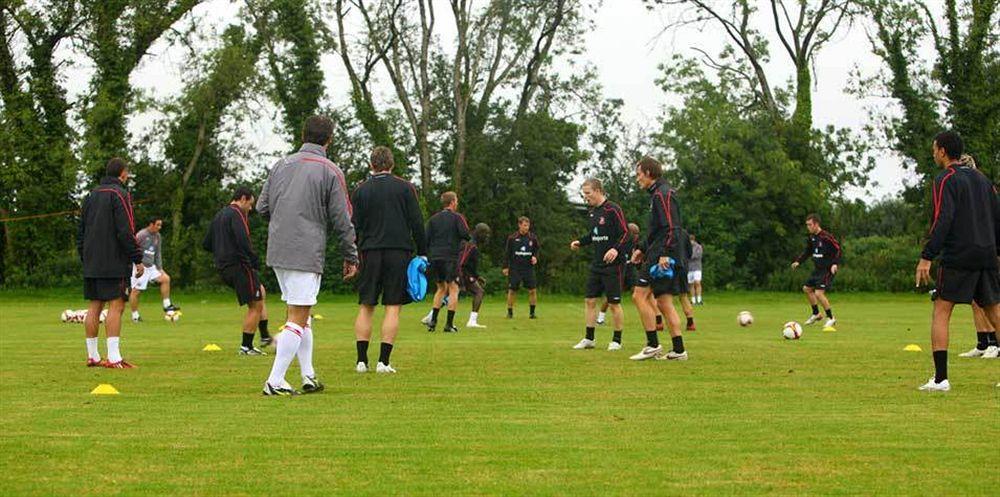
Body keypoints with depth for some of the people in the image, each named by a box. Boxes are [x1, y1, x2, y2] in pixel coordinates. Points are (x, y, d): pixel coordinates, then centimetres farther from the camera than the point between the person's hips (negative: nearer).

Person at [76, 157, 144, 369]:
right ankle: (113, 357, -15)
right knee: (116, 306, -9)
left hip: (91, 264, 8)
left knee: (94, 307, 9)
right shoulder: (119, 194, -8)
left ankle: (92, 356, 12)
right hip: (114, 264, -8)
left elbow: (80, 232, 19)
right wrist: (137, 258, -11)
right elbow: (126, 231, -15)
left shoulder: (91, 195, 17)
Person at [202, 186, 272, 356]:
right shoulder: (236, 214, -11)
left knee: (261, 292, 24)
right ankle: (246, 347, 2)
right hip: (239, 265, -10)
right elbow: (243, 241, -25)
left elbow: (206, 244, 22)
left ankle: (265, 337, 22)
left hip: (223, 268, 10)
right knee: (255, 306, -1)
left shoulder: (218, 216, 18)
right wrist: (256, 260, -18)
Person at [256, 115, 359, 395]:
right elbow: (342, 220, -6)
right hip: (306, 254, -6)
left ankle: (308, 376, 17)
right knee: (298, 318, -3)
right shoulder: (330, 172, -5)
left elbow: (262, 207, 12)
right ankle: (275, 381, -6)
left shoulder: (282, 165, 11)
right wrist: (351, 257, 4)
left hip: (277, 253, 6)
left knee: (300, 314, 16)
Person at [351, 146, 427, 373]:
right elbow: (417, 223, -2)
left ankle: (362, 360, 4)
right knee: (393, 307, 1)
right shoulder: (405, 188, 1)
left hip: (370, 252, 1)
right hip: (399, 251, -1)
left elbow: (354, 226, 4)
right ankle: (383, 361, -4)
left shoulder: (361, 190, 5)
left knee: (366, 306, 9)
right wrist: (422, 253, 5)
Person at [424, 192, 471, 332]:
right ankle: (449, 324, -7)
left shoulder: (433, 219, 12)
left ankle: (433, 321, 9)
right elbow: (466, 234, -12)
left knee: (441, 288, 18)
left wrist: (428, 255, 17)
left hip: (435, 258, 5)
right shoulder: (457, 217, -2)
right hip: (450, 257, -5)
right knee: (453, 289, 0)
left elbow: (426, 239, 8)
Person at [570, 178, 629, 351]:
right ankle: (589, 339, 14)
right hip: (596, 264, 8)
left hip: (613, 265, -8)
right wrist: (579, 242, 7)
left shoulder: (613, 209, -13)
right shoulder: (592, 212, 11)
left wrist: (616, 249, -31)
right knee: (589, 300, 6)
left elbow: (625, 233, -16)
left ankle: (617, 341, 10)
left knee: (614, 303, -1)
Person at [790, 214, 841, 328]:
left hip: (827, 269, -10)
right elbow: (807, 251, 19)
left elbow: (838, 249, -17)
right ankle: (816, 314, 31)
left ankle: (831, 318, -2)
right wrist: (798, 261, 9)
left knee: (819, 293, -17)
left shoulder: (826, 237, -19)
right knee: (807, 288, 17)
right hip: (817, 269, 10)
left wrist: (835, 263, -28)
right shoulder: (811, 237, 7)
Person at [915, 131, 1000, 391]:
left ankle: (940, 378, -11)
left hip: (957, 257, -7)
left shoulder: (946, 179, -5)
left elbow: (942, 221, -16)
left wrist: (926, 257, -18)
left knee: (941, 312, -3)